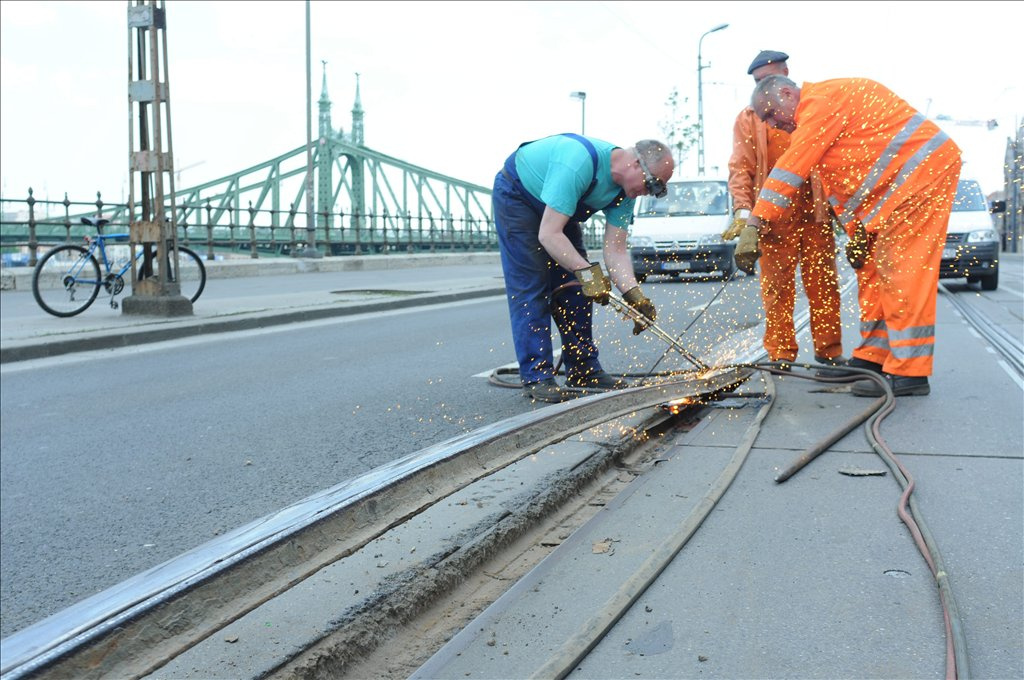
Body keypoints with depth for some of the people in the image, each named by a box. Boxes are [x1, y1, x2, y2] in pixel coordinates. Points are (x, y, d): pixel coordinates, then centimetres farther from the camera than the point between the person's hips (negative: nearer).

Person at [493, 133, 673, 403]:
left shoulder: (625, 190, -13)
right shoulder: (580, 162, -39)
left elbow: (615, 249, -14)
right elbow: (548, 234, -39)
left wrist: (634, 295, -27)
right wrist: (586, 270, -46)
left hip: (558, 206, 8)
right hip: (516, 196, -8)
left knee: (576, 285, 1)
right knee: (530, 288, -15)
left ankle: (583, 370, 7)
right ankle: (536, 376, -14)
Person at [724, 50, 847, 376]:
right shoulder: (748, 118, 11)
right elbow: (740, 167, 3)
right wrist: (743, 209, -11)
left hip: (815, 208, 1)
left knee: (823, 282, 2)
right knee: (777, 285, -2)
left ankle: (829, 349, 10)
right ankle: (781, 354, 5)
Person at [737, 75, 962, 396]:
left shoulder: (821, 100, -14)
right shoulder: (813, 122, 17)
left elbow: (791, 168, -23)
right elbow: (848, 183, 16)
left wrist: (755, 225, -26)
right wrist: (857, 231, 8)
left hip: (924, 168, -11)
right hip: (898, 181, 11)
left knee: (899, 271, -12)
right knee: (871, 271, 11)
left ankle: (908, 372, -10)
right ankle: (872, 359, 16)